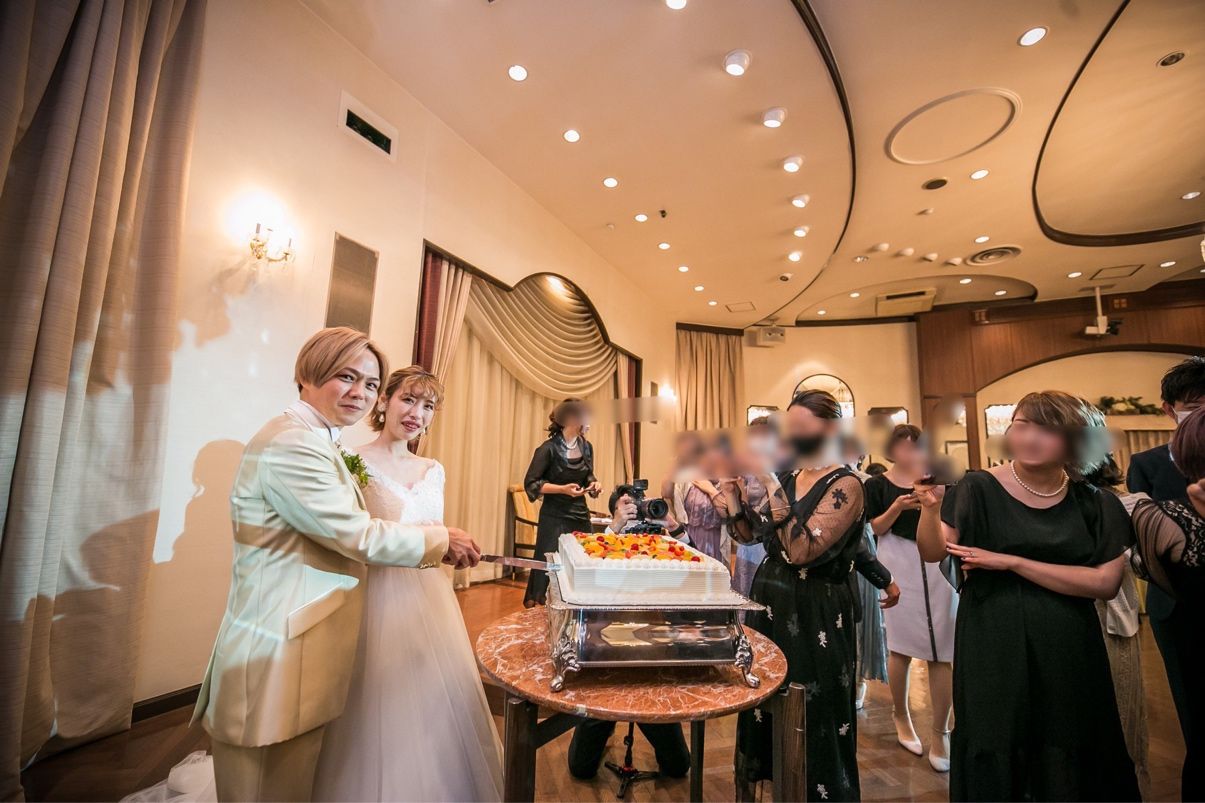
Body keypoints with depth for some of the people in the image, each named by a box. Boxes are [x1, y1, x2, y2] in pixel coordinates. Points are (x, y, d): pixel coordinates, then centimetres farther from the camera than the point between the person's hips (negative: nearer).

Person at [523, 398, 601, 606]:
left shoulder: (586, 447, 5)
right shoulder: (549, 449, -13)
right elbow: (531, 483, -9)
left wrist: (594, 484, -3)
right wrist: (563, 489, -20)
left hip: (581, 515, 6)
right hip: (554, 517, -5)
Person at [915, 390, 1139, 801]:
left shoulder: (1094, 505, -1)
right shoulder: (979, 489, -8)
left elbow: (1106, 582, -9)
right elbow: (932, 552, -13)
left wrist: (1012, 562, -18)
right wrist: (930, 506, -31)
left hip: (1068, 651, 2)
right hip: (993, 648, -2)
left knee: (1068, 760, 16)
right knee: (992, 756, 10)